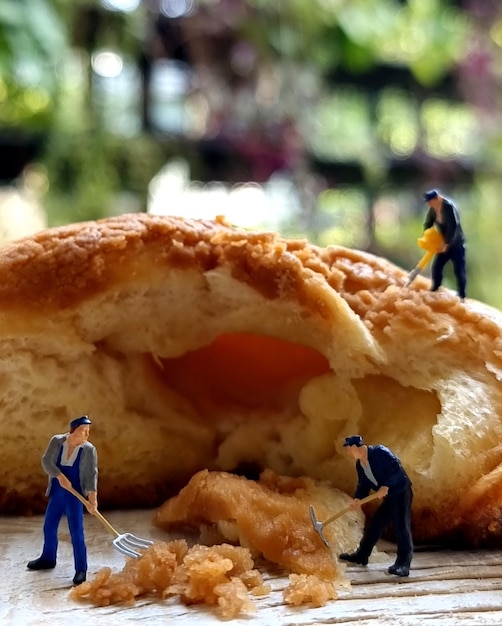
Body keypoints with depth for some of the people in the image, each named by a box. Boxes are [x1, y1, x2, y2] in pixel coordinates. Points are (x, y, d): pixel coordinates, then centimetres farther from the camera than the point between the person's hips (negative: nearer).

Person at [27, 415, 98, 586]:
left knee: (76, 532, -5)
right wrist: (60, 476, -24)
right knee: (49, 527, 16)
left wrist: (92, 496, -26)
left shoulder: (89, 450, -11)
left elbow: (91, 474, -14)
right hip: (57, 492, 4)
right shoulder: (56, 441, -5)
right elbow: (46, 461, -9)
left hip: (74, 495, -4)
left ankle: (81, 569, 4)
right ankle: (48, 559, 38)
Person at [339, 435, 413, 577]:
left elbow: (396, 467, -26)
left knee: (402, 526, -16)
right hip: (389, 496, 9)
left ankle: (403, 565, -19)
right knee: (374, 525, 14)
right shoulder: (359, 464, 7)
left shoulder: (379, 452, -19)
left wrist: (386, 486, -30)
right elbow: (363, 484, 10)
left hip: (401, 492, -9)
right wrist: (358, 498, -8)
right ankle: (361, 555, 26)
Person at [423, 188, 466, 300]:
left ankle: (461, 297, -1)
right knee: (436, 267, 3)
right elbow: (428, 224, 7)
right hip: (444, 244, 7)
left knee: (459, 271, -6)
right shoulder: (433, 209, -1)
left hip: (456, 244, -7)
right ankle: (434, 291, 15)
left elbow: (453, 227, -29)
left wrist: (447, 244, -28)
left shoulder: (449, 207, -24)